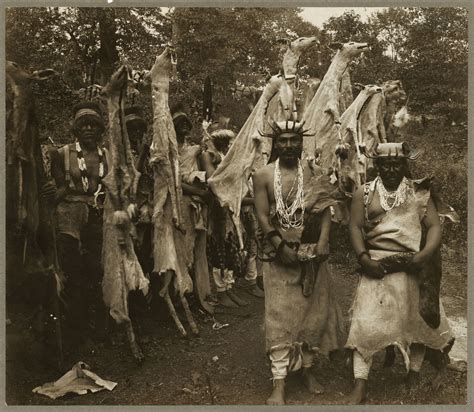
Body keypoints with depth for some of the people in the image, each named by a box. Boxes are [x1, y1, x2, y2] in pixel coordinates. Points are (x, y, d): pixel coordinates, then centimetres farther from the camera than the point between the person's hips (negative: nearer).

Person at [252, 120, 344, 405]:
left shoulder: (314, 174, 4)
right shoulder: (263, 175, -1)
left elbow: (325, 211, -4)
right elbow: (262, 216, -7)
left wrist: (322, 242, -19)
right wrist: (282, 246, -17)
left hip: (312, 252, 3)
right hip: (279, 253, -2)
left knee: (314, 311, 11)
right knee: (280, 317, -2)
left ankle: (308, 370, 30)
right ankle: (279, 384, 5)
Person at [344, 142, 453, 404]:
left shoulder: (419, 193, 5)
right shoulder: (364, 193, 4)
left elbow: (434, 227, -1)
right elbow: (355, 227, -1)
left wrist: (425, 253, -19)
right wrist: (364, 258, -15)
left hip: (412, 268, 1)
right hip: (377, 267, -1)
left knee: (416, 321, 12)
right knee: (366, 324, -6)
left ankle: (413, 379, 32)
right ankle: (360, 386, 1)